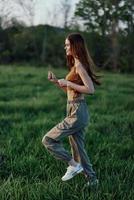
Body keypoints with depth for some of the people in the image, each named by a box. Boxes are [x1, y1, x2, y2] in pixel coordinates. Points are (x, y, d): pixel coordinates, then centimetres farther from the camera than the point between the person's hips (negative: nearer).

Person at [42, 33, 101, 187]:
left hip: (77, 113, -10)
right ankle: (92, 180, 22)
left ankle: (73, 165, 3)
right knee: (78, 147, 14)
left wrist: (68, 83, -17)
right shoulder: (76, 64, 15)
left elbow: (90, 89, -22)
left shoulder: (79, 65, -14)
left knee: (48, 140, -6)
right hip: (76, 112, 10)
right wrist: (57, 82, 9)